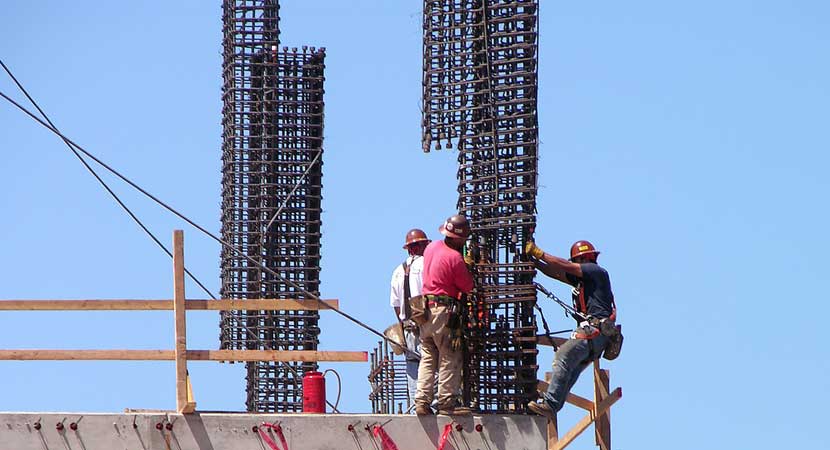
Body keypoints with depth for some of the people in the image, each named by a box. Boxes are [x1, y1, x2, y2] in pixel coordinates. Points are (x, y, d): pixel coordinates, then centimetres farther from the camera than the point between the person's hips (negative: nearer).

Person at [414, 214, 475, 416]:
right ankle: (447, 402, -4)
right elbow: (468, 287, -9)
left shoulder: (432, 247, 8)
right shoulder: (454, 258, -15)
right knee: (450, 358, -2)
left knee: (427, 358, 10)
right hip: (444, 310, -8)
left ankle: (422, 401, 6)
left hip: (426, 308, 8)